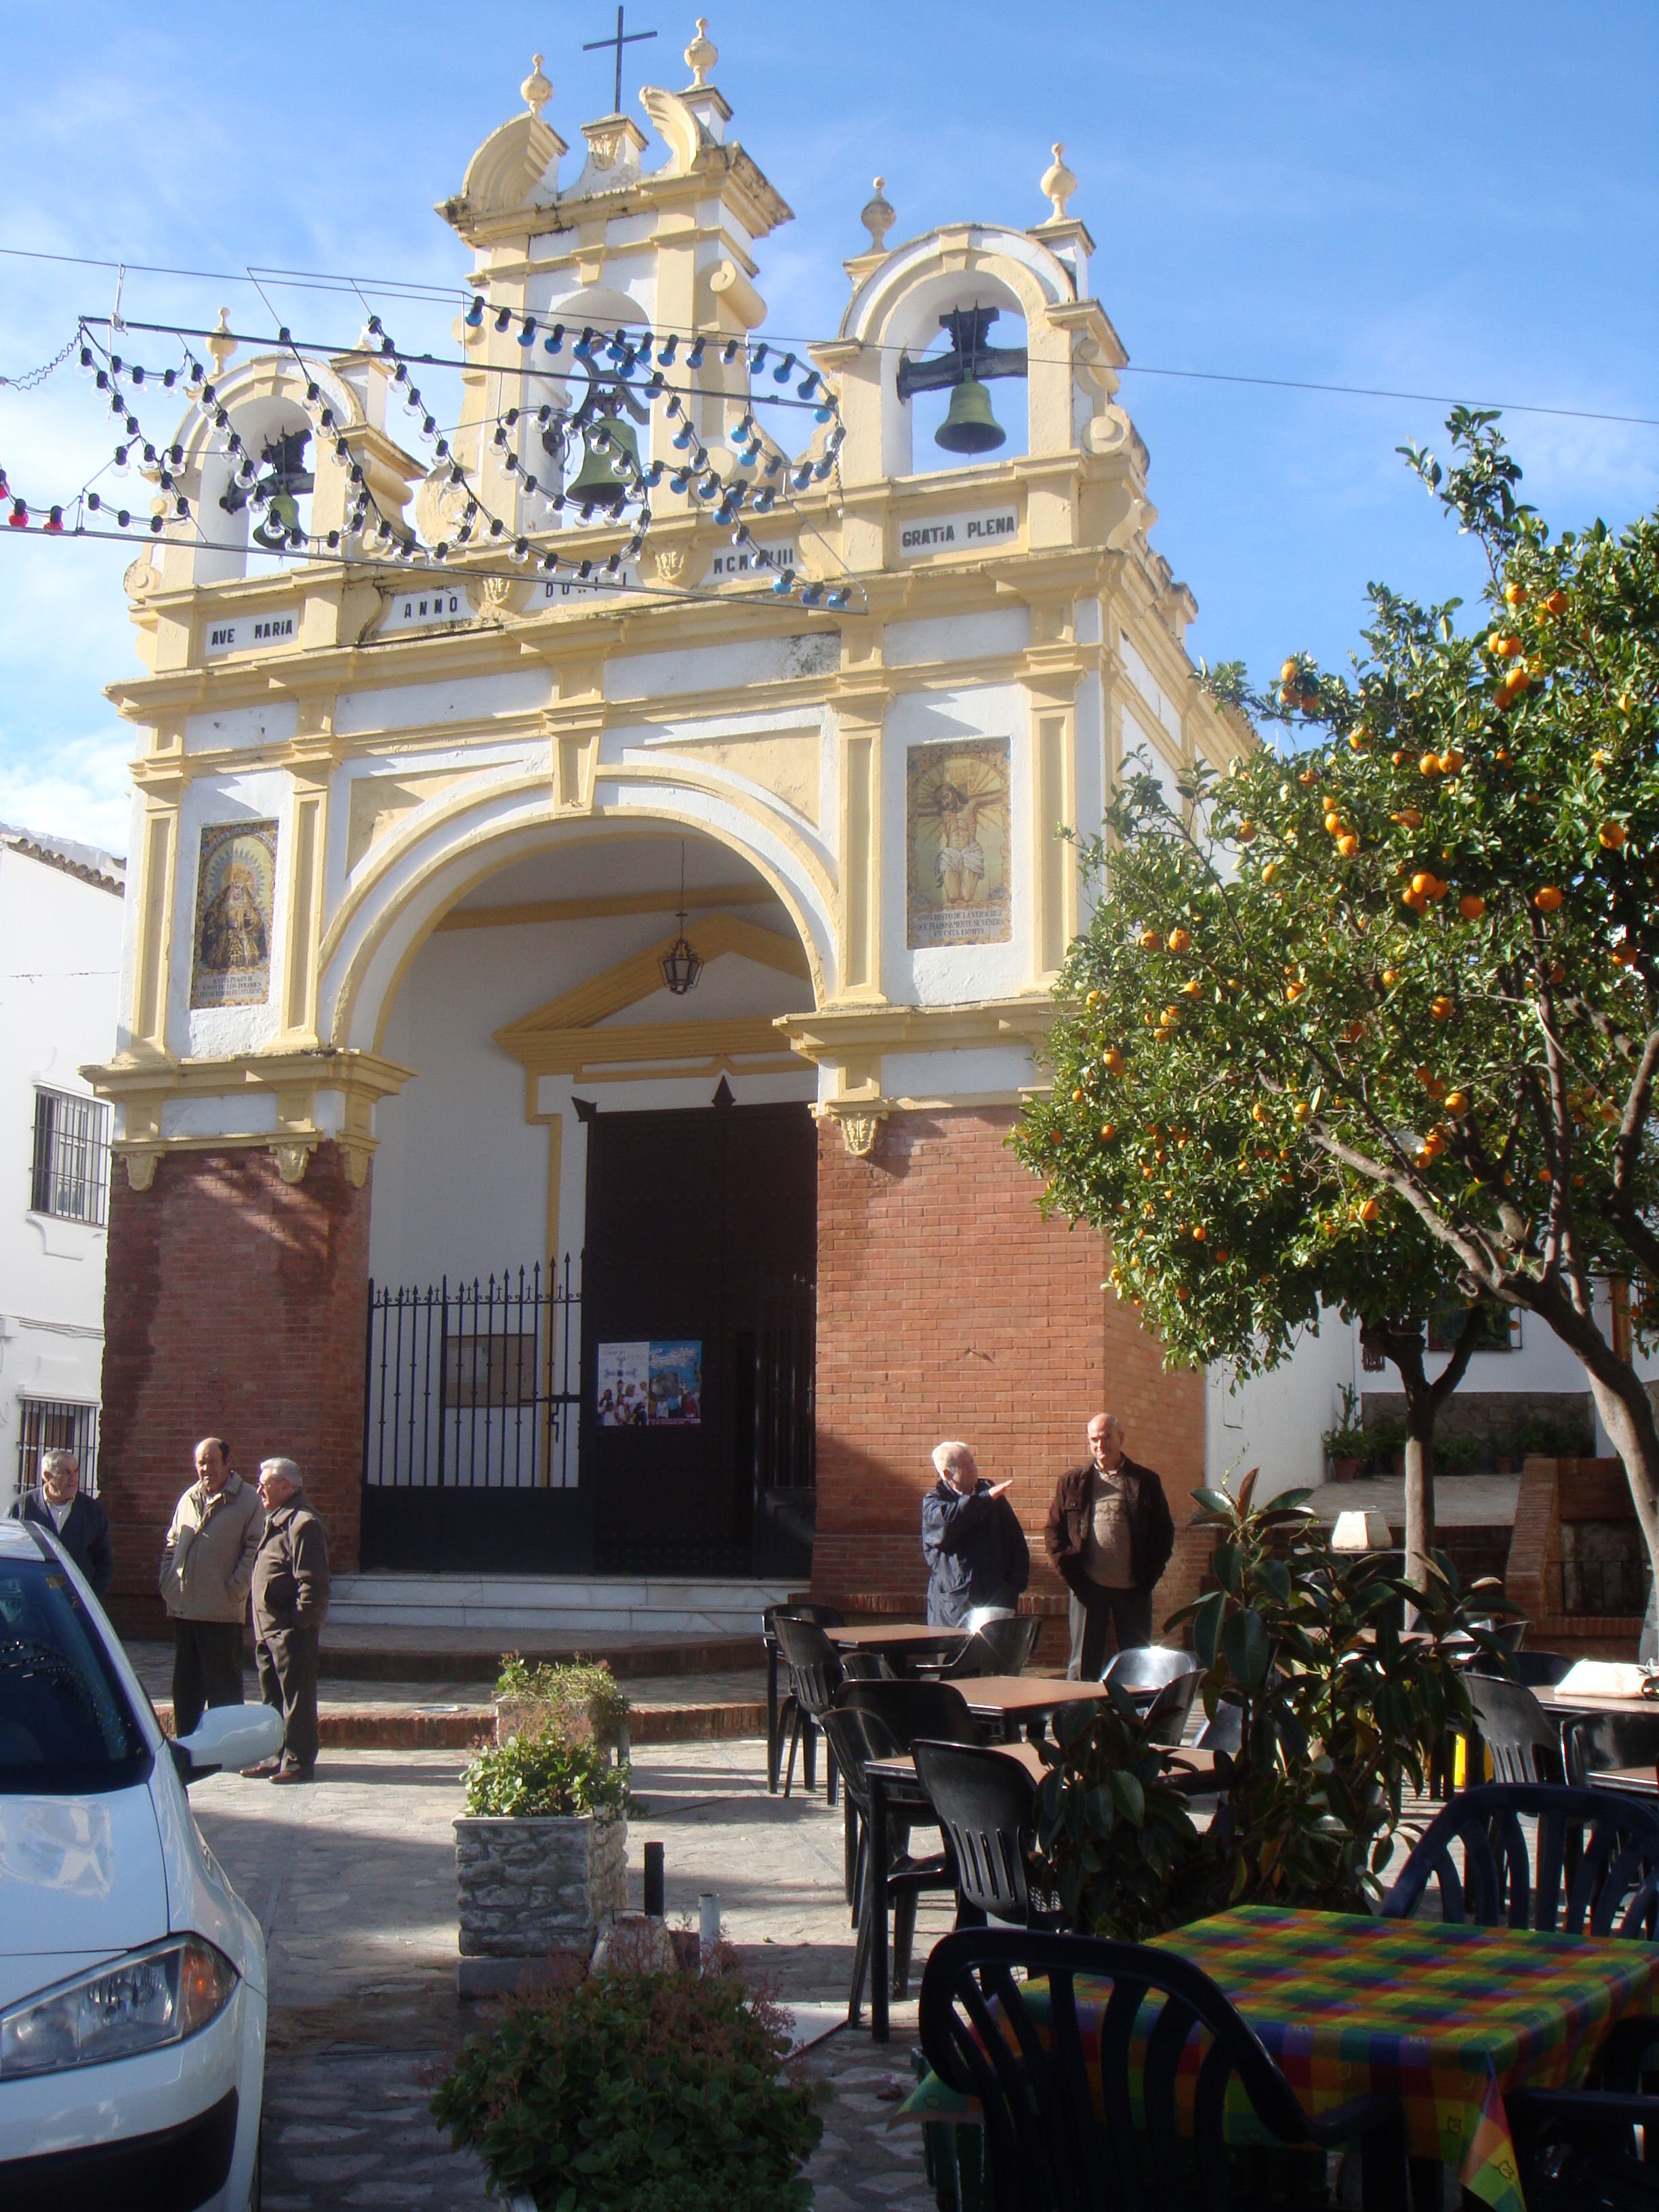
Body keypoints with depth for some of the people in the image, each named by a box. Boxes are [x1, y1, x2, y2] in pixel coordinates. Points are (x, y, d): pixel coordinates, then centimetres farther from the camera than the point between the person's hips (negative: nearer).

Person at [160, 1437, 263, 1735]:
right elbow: (171, 1546, 21)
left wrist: (234, 1591, -14)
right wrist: (167, 1584, 9)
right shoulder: (188, 1499, 15)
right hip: (183, 1610, 6)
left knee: (223, 1690, -1)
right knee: (185, 1688, 14)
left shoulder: (248, 1500, -5)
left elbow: (254, 1550, -9)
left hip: (222, 1613, -6)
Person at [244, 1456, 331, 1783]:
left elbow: (312, 1582, -20)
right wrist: (259, 1627, 20)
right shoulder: (276, 1521, 18)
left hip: (292, 1632, -11)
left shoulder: (303, 1524, -15)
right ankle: (276, 1758, 24)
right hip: (268, 1630, 11)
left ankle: (298, 1762, 1)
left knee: (296, 1698, -4)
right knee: (273, 1698, 16)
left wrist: (300, 1621, -22)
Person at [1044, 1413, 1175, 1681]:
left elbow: (1164, 1532, 9)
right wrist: (1068, 1572, -4)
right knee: (1083, 1666, 3)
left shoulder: (1145, 1481, 6)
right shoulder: (1072, 1481, 7)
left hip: (1133, 1589, 0)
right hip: (1088, 1587, 0)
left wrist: (1150, 1574, -2)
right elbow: (1054, 1531, 9)